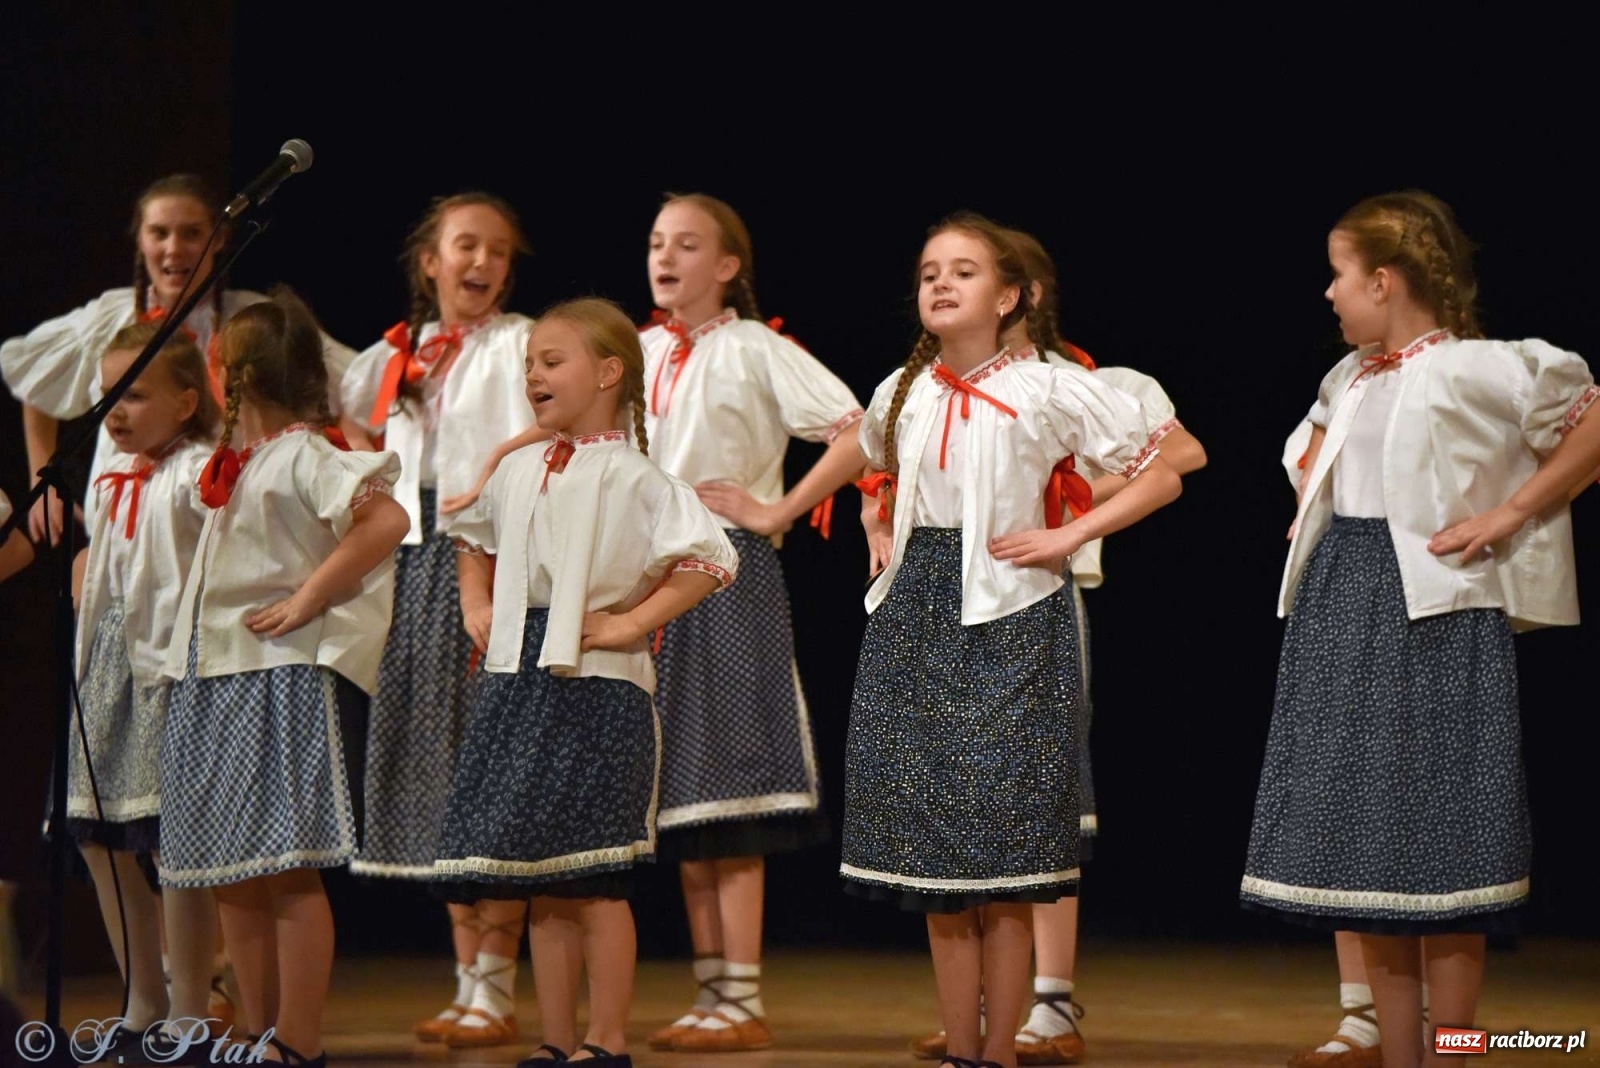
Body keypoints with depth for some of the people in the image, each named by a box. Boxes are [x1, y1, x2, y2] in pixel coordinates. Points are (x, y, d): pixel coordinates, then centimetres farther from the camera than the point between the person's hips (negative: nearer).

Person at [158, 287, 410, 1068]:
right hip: (213, 682, 9)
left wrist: (307, 600, -19)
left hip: (282, 678, -9)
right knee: (232, 881, 10)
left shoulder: (304, 457, -9)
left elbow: (387, 520, -24)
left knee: (287, 873, -9)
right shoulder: (237, 465, 17)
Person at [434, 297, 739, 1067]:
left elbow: (712, 558, -18)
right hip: (519, 680, 7)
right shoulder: (516, 471, 13)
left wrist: (632, 622, -16)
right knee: (541, 884, 9)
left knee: (594, 880, -4)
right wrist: (476, 607, 19)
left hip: (596, 685, -7)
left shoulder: (631, 478, -9)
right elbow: (473, 536, 34)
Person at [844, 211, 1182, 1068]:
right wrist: (882, 535, 14)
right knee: (931, 850, 5)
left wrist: (1067, 537, -9)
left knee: (1005, 869, -4)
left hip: (1008, 621, -5)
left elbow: (1159, 476, -4)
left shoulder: (1047, 391, -6)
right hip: (915, 621, 5)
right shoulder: (899, 394, 8)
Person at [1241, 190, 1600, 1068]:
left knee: (1439, 854, -4)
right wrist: (1311, 517, 16)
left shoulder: (1476, 370, -11)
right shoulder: (1350, 380, 12)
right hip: (1342, 609, 8)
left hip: (1433, 610, -8)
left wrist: (1507, 515, -12)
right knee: (1366, 844, 8)